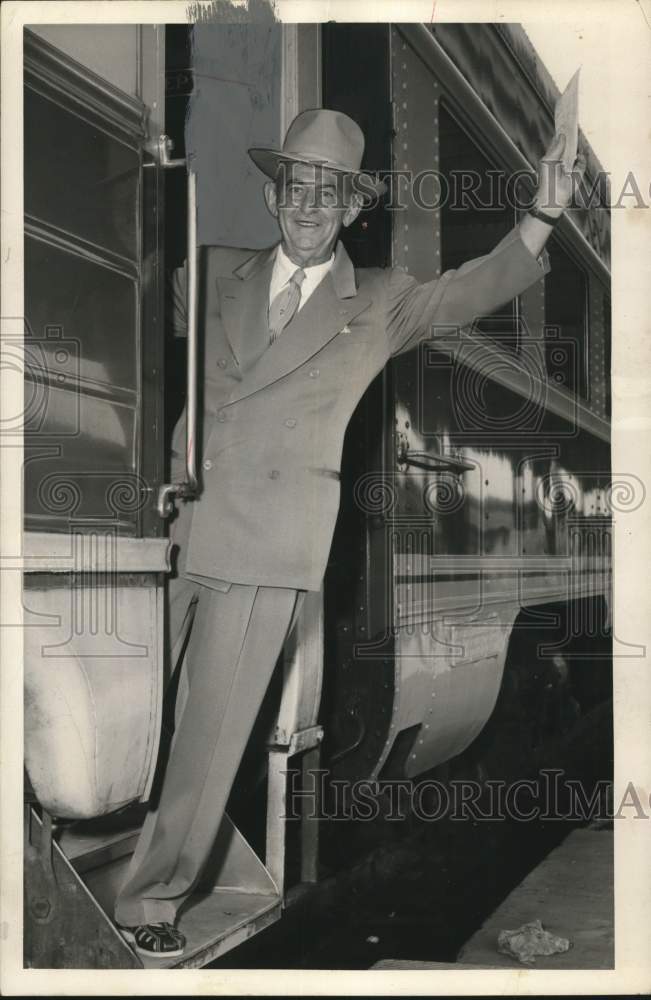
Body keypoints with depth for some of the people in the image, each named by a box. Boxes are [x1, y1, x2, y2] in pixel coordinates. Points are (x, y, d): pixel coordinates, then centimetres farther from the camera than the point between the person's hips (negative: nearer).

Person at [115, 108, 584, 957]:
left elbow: (477, 288, -1)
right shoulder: (216, 275, 12)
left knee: (212, 729, 3)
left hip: (268, 545, -2)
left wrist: (542, 216, -15)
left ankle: (152, 898, 19)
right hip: (173, 522, 2)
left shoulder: (381, 304, 9)